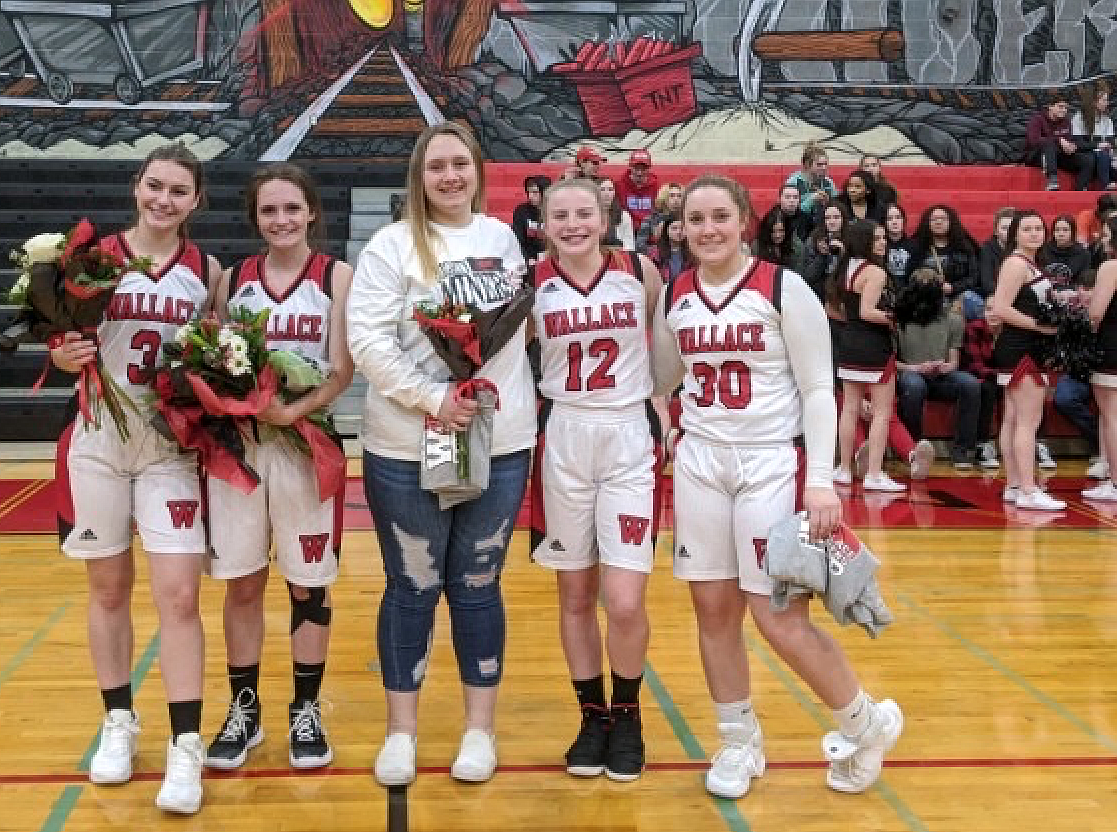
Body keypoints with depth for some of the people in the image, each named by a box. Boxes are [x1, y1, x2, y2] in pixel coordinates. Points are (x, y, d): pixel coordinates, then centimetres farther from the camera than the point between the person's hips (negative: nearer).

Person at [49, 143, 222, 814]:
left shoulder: (207, 271, 3)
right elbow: (62, 344, 4)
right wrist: (66, 355, -17)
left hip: (174, 446, 0)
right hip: (99, 441, 0)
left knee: (179, 595, -6)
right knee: (109, 589, 11)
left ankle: (186, 747, 1)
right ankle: (119, 723, 28)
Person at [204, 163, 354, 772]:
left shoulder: (336, 276, -1)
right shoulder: (233, 278, 8)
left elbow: (342, 370, -8)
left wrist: (295, 409, -23)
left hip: (306, 442, -2)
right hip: (237, 443, 2)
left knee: (307, 583, 6)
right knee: (241, 582, 8)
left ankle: (306, 710, 21)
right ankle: (244, 709, 23)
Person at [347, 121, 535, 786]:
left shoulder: (504, 239, 8)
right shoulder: (393, 245, -3)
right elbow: (368, 338, -12)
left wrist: (513, 398, 4)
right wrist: (434, 399, -18)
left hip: (501, 443, 3)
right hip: (407, 448, -2)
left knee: (477, 586, 10)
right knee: (412, 588, 7)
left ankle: (481, 728, 22)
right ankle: (401, 731, 20)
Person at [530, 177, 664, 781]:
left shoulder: (641, 273, -1)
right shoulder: (532, 285, -1)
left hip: (630, 440, -1)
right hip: (562, 441, 1)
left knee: (625, 603, -8)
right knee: (575, 597, 8)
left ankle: (627, 713, 17)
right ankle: (593, 714, 26)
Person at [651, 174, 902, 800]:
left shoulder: (785, 289, -8)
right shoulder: (674, 298, 6)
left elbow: (819, 390, -7)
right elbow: (659, 380, 20)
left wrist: (821, 480, -14)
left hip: (772, 464, -4)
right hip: (700, 464, 5)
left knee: (780, 618, -5)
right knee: (714, 611, 6)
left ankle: (868, 723, 19)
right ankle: (740, 742, 25)